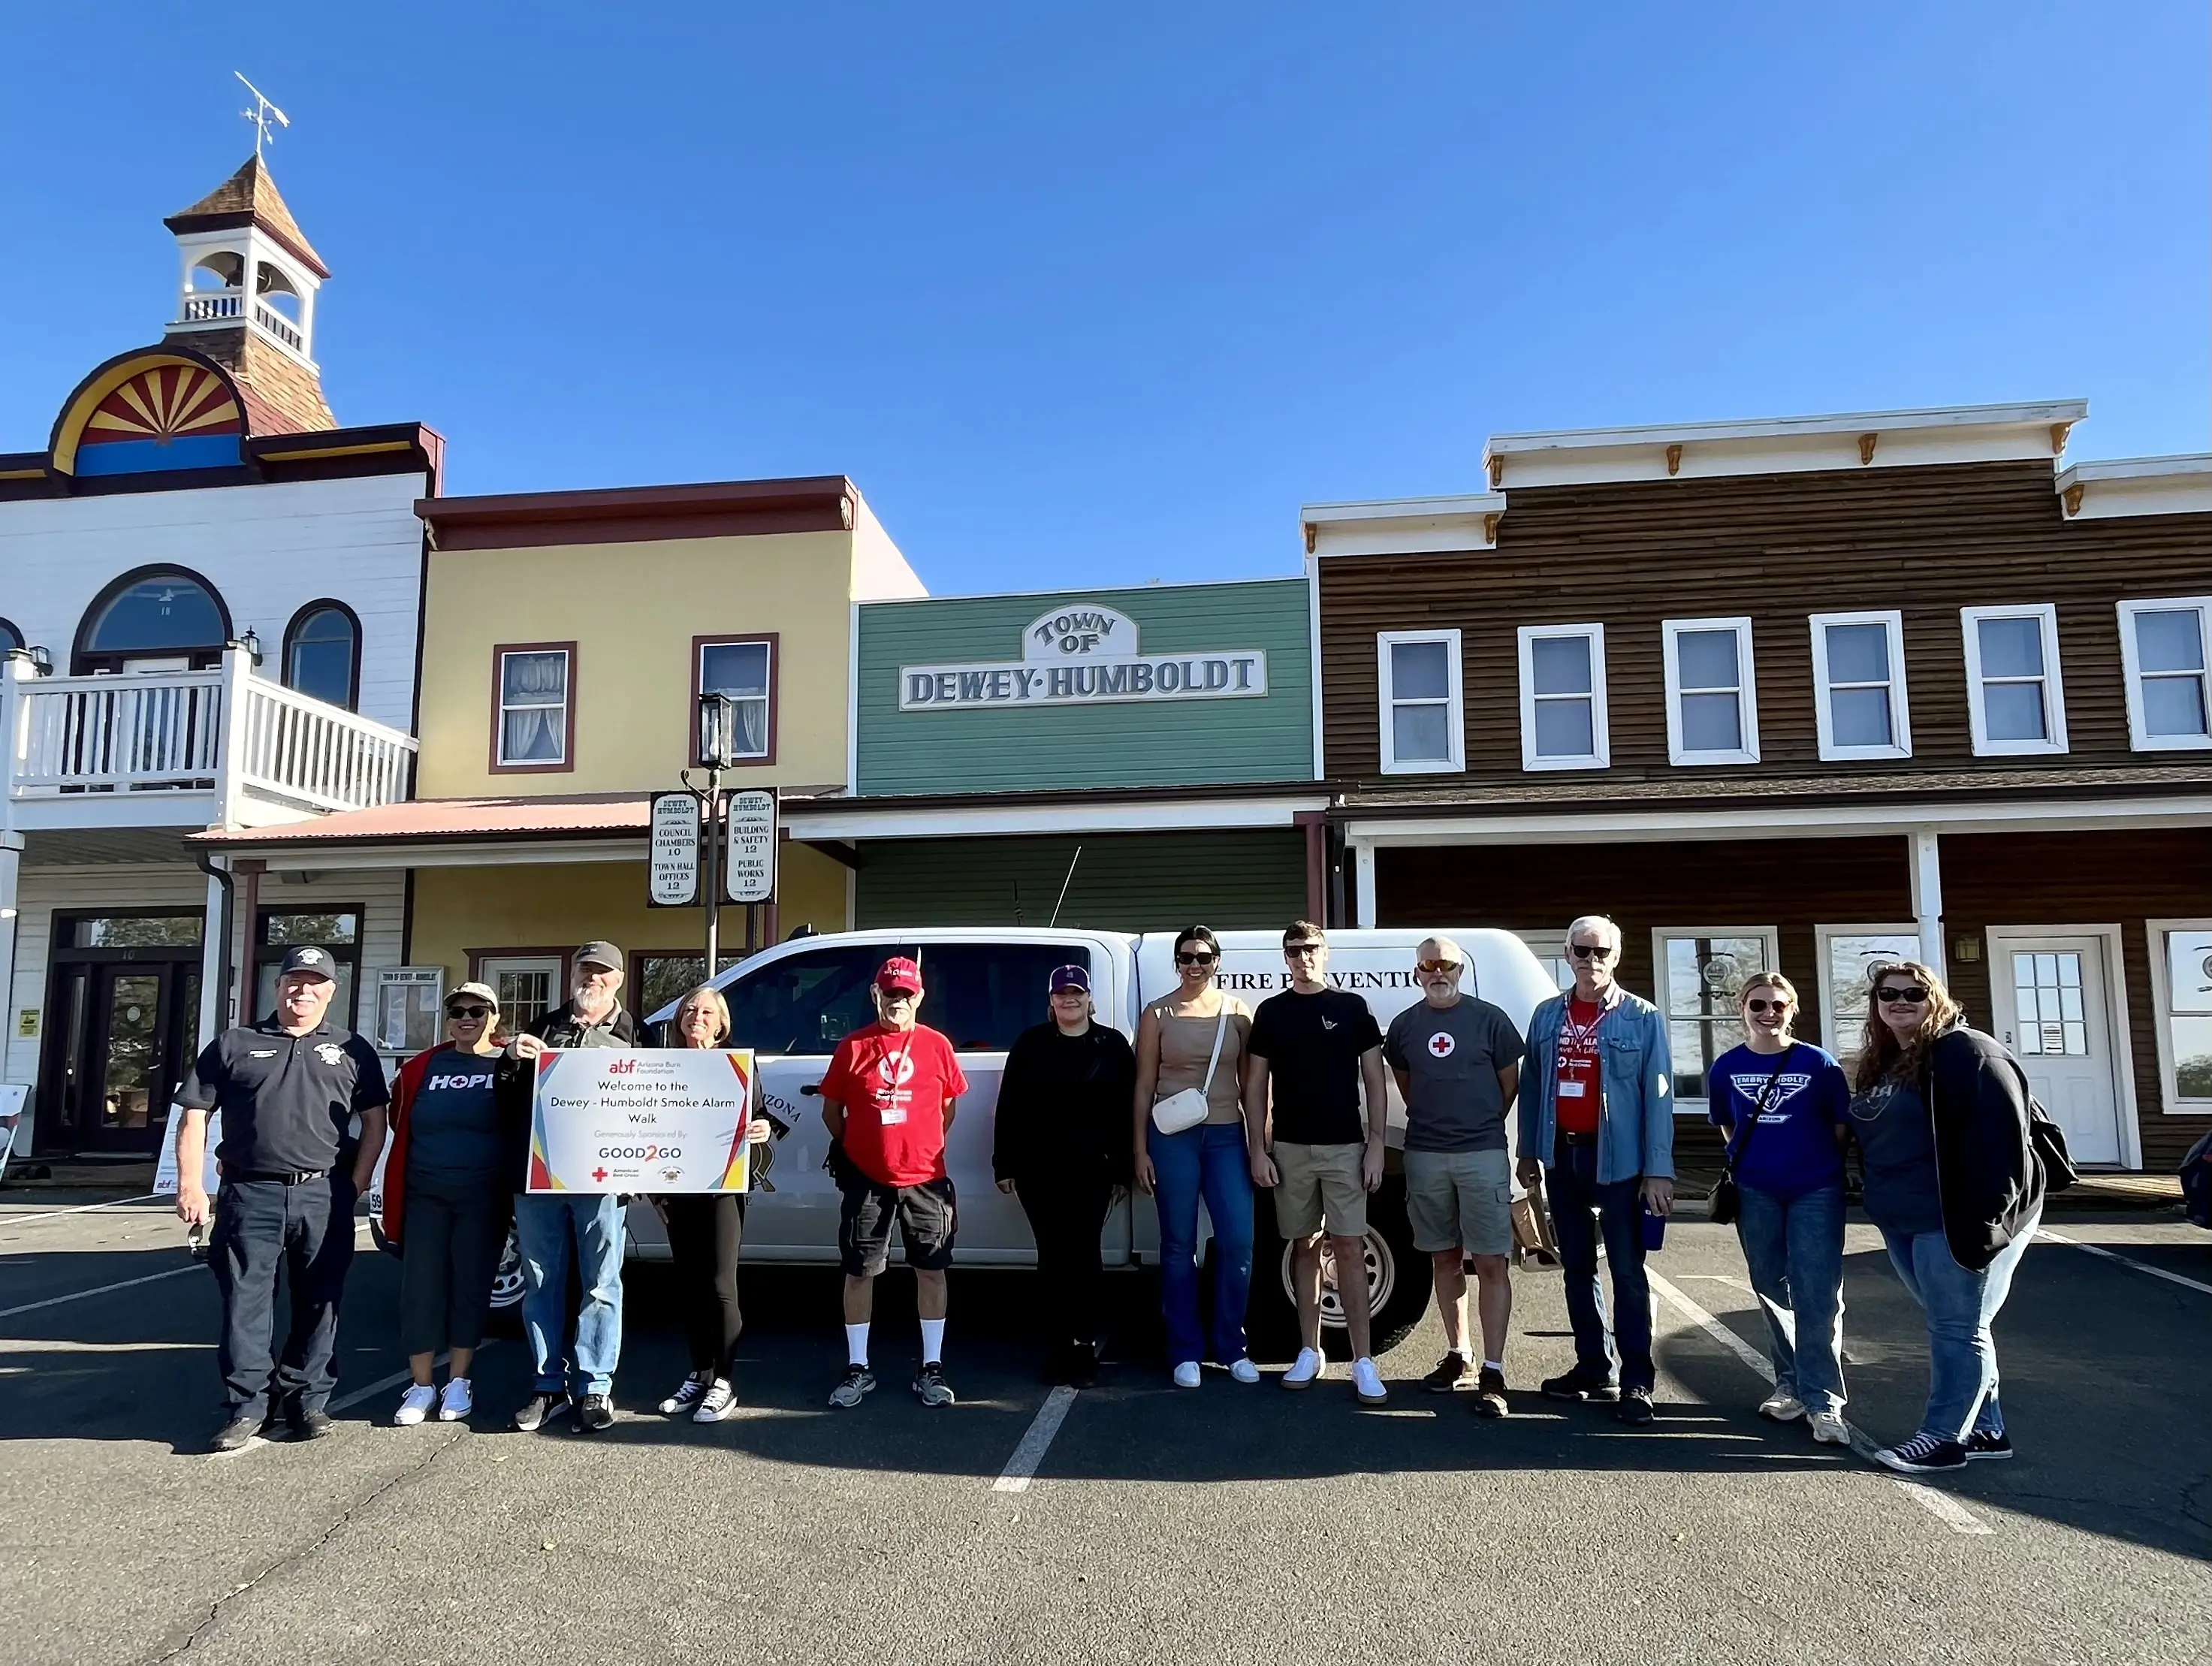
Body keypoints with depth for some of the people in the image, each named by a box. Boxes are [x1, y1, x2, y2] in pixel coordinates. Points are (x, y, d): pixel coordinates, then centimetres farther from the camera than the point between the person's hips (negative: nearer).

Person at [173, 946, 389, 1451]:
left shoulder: (351, 1050, 10)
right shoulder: (235, 1044, 9)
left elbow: (375, 1120, 10)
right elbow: (195, 1115, 6)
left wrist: (357, 1183, 0)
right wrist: (190, 1185, -3)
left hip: (324, 1197, 1)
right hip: (250, 1195, 0)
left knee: (319, 1302, 6)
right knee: (245, 1301, 1)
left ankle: (306, 1400, 18)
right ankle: (247, 1405, 11)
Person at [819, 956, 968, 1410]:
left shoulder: (937, 1046, 1)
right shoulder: (853, 1047, -1)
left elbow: (949, 1106, 10)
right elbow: (831, 1109, 7)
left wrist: (924, 1147, 7)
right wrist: (849, 1148, 5)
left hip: (924, 1178, 0)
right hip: (866, 1179, 0)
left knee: (931, 1269, 5)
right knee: (859, 1271, 6)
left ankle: (932, 1369, 16)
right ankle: (857, 1368, 19)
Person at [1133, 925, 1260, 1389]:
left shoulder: (1238, 1012, 5)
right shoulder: (1158, 1015, 2)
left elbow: (1250, 1083, 6)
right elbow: (1144, 1085, 3)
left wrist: (1257, 1144, 1)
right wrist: (1140, 1150, -1)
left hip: (1226, 1135, 1)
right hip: (1173, 1137, -1)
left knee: (1238, 1242, -2)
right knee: (1179, 1245, 5)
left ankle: (1232, 1348, 15)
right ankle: (1186, 1353, 16)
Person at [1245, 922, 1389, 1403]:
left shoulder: (1352, 1007, 3)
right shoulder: (1271, 1012, 7)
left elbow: (1374, 1081, 3)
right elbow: (1256, 1085, 8)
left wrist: (1376, 1144, -4)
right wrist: (1260, 1148, 0)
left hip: (1344, 1146, -2)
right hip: (1290, 1148, 2)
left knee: (1349, 1248, -3)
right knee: (1304, 1246, 9)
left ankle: (1363, 1361, 1)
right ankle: (1310, 1351, 19)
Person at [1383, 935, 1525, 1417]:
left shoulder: (1489, 1018, -2)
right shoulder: (1404, 1026, 7)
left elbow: (1510, 1082, 6)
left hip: (1483, 1154, -3)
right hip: (1424, 1155, 3)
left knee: (1491, 1263, -4)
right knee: (1444, 1259, 12)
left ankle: (1493, 1373, 0)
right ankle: (1456, 1356, 24)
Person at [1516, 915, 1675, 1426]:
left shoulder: (1642, 1018, -5)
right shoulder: (1547, 1016, 7)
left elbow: (1658, 1096, -8)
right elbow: (1531, 1086, 11)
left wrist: (1658, 1171, -13)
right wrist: (1529, 1152, 9)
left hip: (1617, 1159, -5)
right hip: (1562, 1156, 5)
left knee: (1627, 1271, -2)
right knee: (1576, 1268, 13)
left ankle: (1636, 1382, 6)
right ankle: (1593, 1368, 24)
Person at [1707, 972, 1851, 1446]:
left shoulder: (1819, 1064, -6)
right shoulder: (1727, 1067, 1)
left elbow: (1841, 1127, 2)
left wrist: (1822, 1164, 3)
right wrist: (1749, 1161, 8)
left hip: (1816, 1191, -3)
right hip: (1755, 1193, 3)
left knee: (1817, 1296, -7)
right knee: (1772, 1290, 12)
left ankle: (1823, 1401, 0)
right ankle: (1790, 1385, 27)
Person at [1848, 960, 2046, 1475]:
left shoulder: (1969, 1054, -13)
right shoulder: (1877, 1066, 15)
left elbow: (2000, 1138, -20)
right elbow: (1870, 1141, 22)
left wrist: (1988, 1216, -24)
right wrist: (1880, 1204, 17)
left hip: (1956, 1220, -9)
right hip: (1904, 1223, 9)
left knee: (1957, 1327, -1)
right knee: (1951, 1325, 15)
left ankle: (1945, 1437, 6)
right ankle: (1986, 1430, 25)